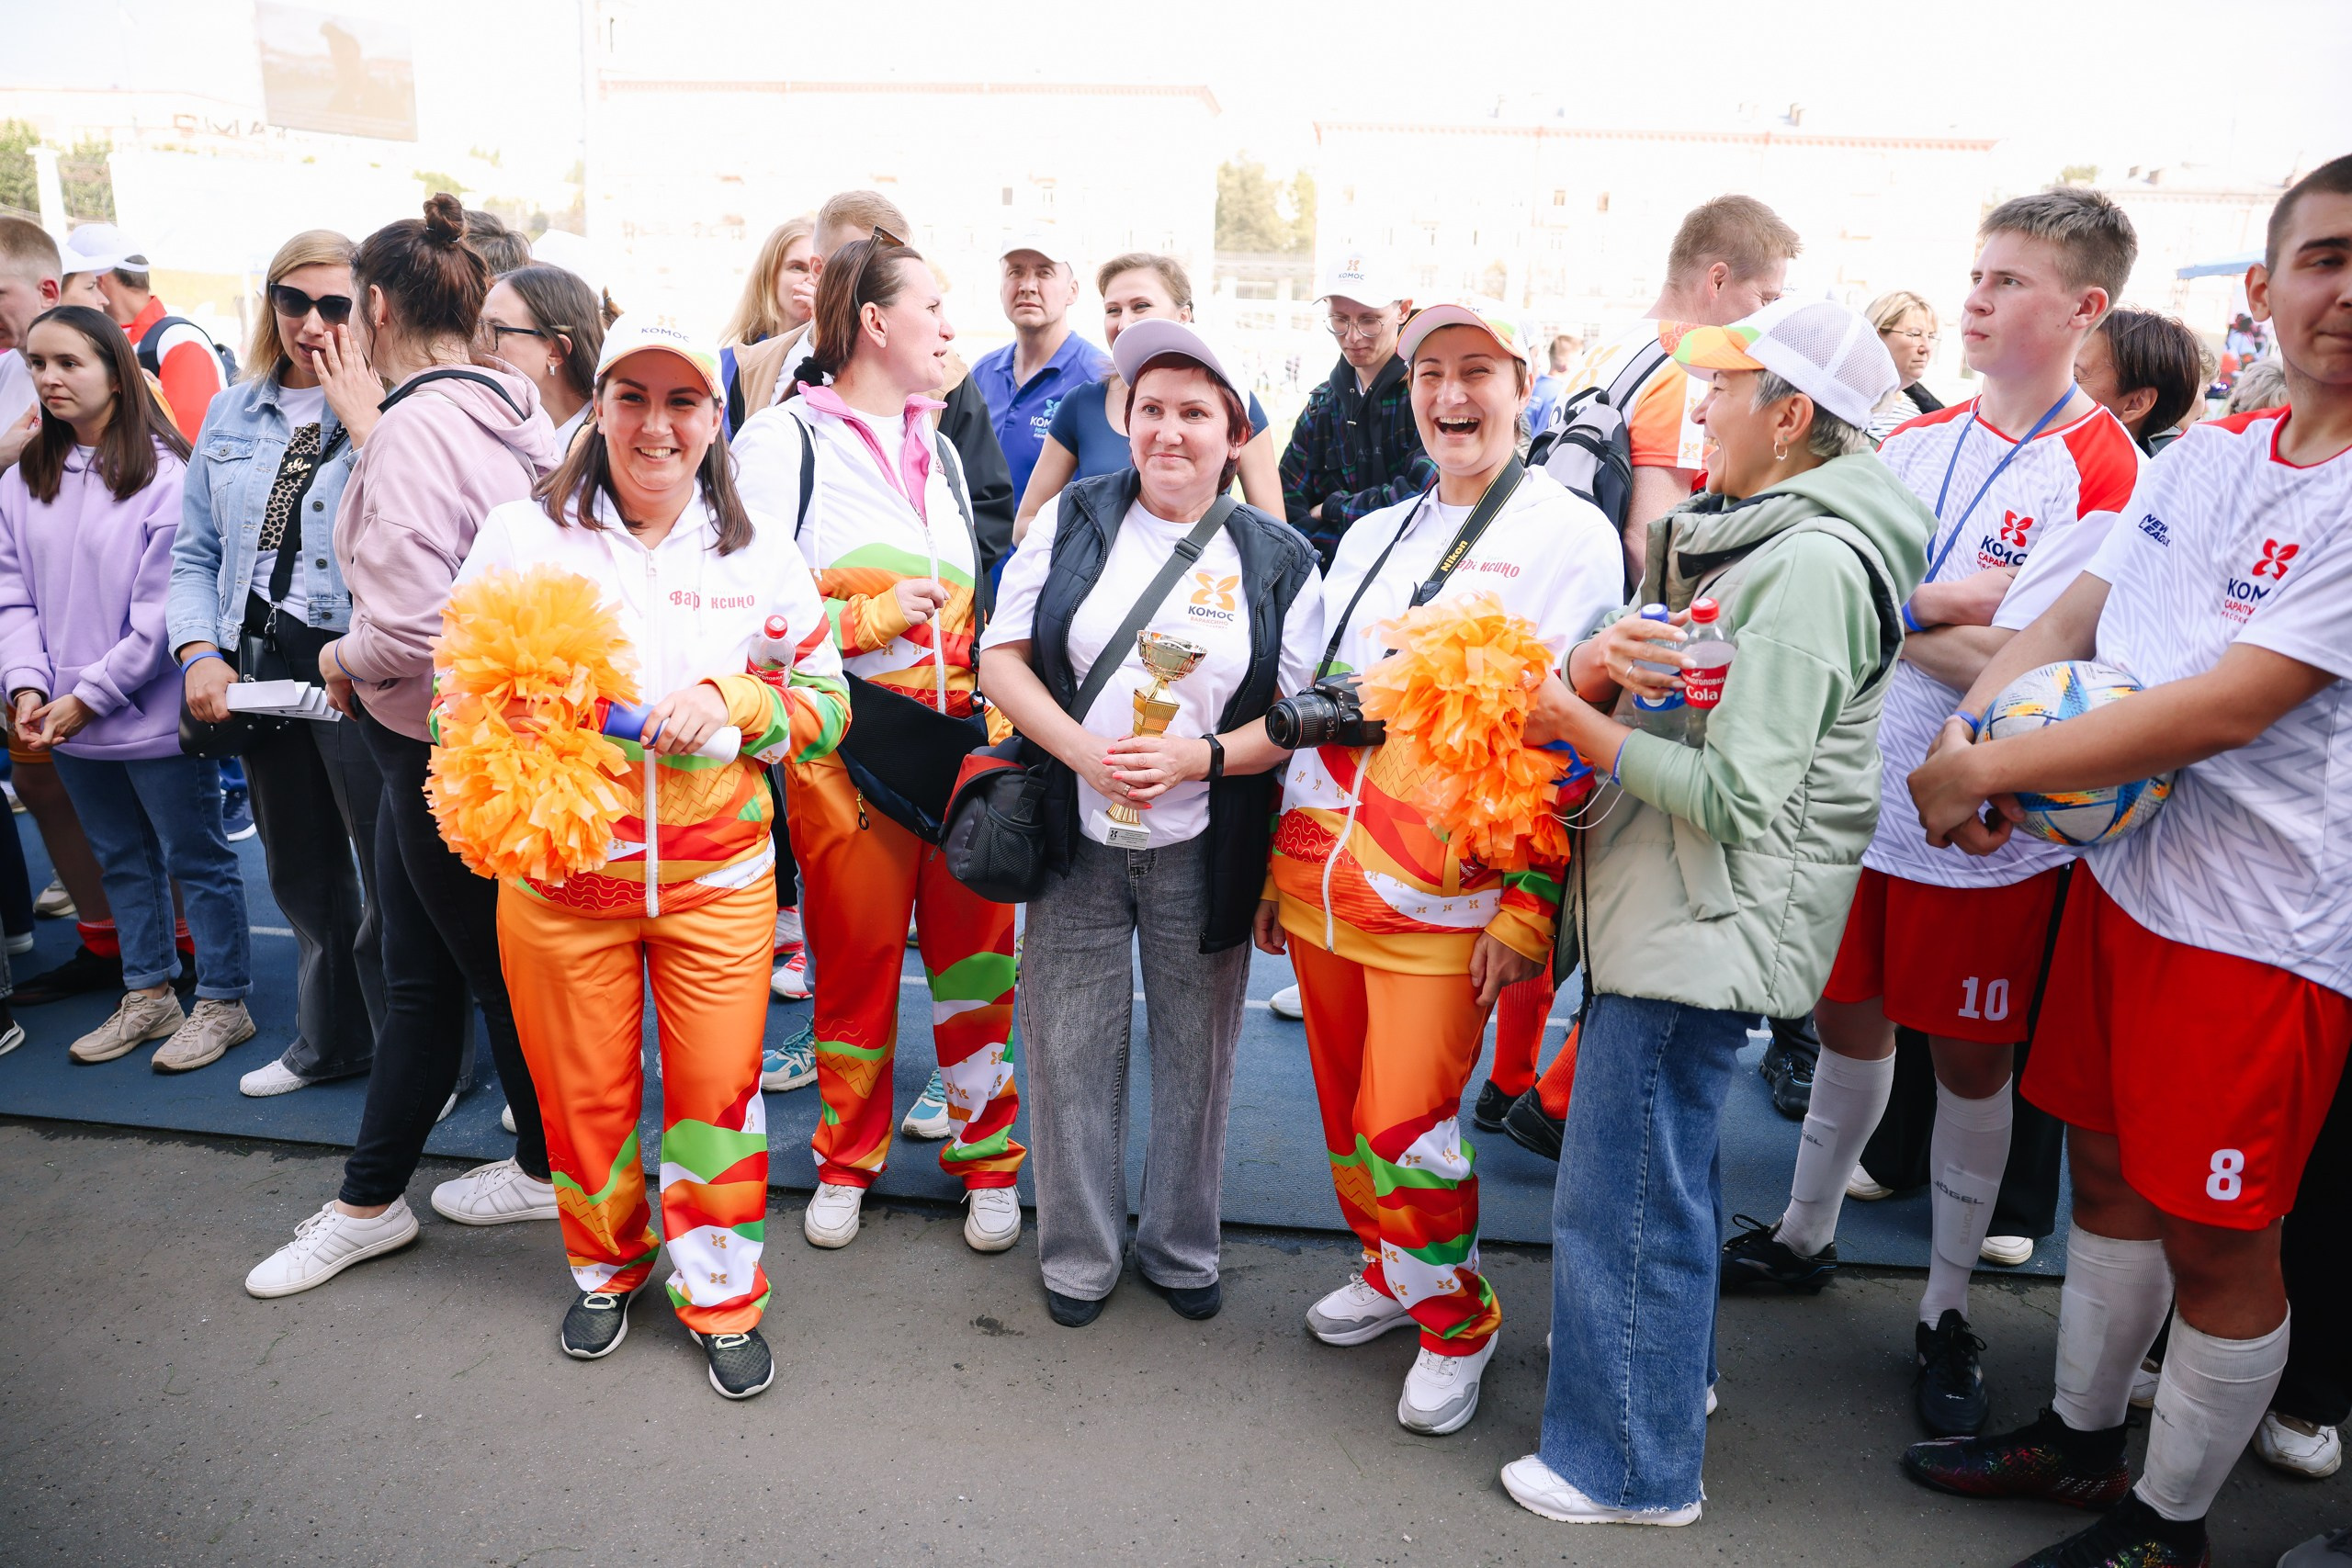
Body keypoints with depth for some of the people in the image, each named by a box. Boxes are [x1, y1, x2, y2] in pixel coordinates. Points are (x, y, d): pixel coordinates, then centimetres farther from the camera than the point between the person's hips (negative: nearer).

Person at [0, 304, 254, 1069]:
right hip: (68, 721, 7)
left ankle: (224, 1003, 17)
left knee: (196, 858, 5)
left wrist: (90, 695, -14)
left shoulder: (165, 476, -13)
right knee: (122, 860, 18)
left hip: (154, 713, -6)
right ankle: (148, 994, 32)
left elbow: (162, 609, -15)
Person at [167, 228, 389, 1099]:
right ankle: (332, 1039, 39)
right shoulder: (231, 414, 11)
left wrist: (363, 422, -21)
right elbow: (195, 552, 13)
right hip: (260, 671, 7)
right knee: (303, 877, 20)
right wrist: (199, 651, -1)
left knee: (391, 882, 0)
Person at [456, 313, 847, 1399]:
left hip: (716, 873, 0)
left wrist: (732, 698, -14)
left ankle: (722, 1299, 28)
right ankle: (606, 1269, 41)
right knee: (583, 1093, 12)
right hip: (559, 873, 0)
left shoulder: (760, 550, 2)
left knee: (717, 1089, 5)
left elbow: (827, 700, 5)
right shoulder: (521, 534, 0)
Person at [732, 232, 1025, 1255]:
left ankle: (987, 1157, 23)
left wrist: (991, 688, 15)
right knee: (856, 958, 5)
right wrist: (873, 615, -11)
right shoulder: (782, 439, 0)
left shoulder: (939, 450, 20)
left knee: (977, 950, 6)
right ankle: (846, 1161, 27)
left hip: (961, 741, 5)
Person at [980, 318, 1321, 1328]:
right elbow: (1001, 655, 0)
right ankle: (1077, 1255, 29)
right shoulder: (1074, 519, 2)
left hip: (1203, 852, 0)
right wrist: (1080, 749, -17)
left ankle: (1182, 1249, 34)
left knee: (1195, 1052, 12)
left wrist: (1196, 756, -20)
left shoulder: (1278, 560, 0)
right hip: (1078, 837, 1)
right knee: (1069, 1050, 7)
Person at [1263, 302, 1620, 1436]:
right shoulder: (1373, 536, 16)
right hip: (1318, 882, 6)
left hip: (1439, 900, -6)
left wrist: (1528, 908, -14)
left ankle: (1455, 1321, 22)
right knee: (1346, 1112, 15)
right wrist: (1275, 863, 16)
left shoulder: (1573, 537, -3)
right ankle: (1388, 1273, 39)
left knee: (1405, 1127, -4)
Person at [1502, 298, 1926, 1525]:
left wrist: (1580, 725, -16)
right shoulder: (1753, 538, 14)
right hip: (1673, 912, 10)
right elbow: (1676, 709, 16)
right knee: (1668, 1167, 24)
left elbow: (1736, 794, -24)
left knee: (1625, 1195, 0)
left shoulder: (1811, 563, -20)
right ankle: (1669, 1372, 44)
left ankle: (1632, 1467, 17)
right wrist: (1598, 668, -5)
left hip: (1708, 928, -10)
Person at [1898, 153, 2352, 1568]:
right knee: (2107, 1171, 19)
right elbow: (2066, 619, 7)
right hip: (2121, 871, 7)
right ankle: (2083, 1435, 40)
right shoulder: (2199, 458, 6)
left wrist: (1987, 774, -20)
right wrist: (1969, 726, -13)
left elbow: (2232, 707, -23)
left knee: (2215, 1238, 7)